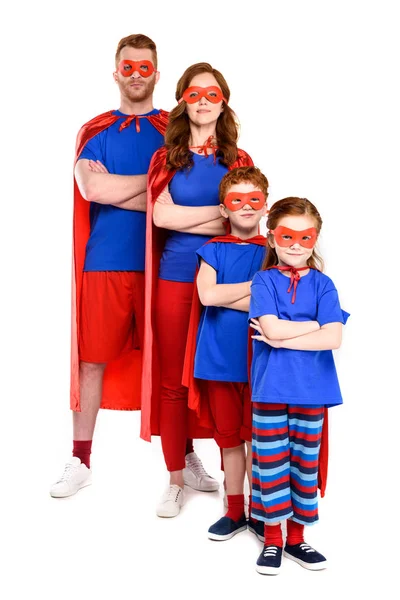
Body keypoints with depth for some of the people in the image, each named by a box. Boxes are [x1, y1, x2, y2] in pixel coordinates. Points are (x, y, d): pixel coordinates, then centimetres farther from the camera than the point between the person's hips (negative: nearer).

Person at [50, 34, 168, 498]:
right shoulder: (94, 131, 10)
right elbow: (91, 188, -9)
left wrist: (115, 188, -13)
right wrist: (154, 178, -7)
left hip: (159, 263, -1)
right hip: (104, 263, 1)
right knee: (92, 358, 5)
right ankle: (80, 461, 17)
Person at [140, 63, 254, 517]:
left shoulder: (238, 161, 7)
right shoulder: (166, 158, 6)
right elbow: (161, 215, -9)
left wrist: (187, 218, -10)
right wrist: (222, 212, -10)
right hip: (174, 280, 0)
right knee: (172, 381, 5)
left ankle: (189, 456, 24)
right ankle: (176, 476, 17)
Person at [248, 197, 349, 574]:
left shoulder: (323, 284, 1)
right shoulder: (264, 280, -1)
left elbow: (333, 338, -12)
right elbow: (271, 328, -16)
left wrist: (282, 339, -13)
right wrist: (316, 324, -9)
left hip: (311, 389, 2)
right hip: (271, 389, -1)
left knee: (305, 463, 11)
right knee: (271, 463, 6)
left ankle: (296, 537, 26)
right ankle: (272, 539, 21)